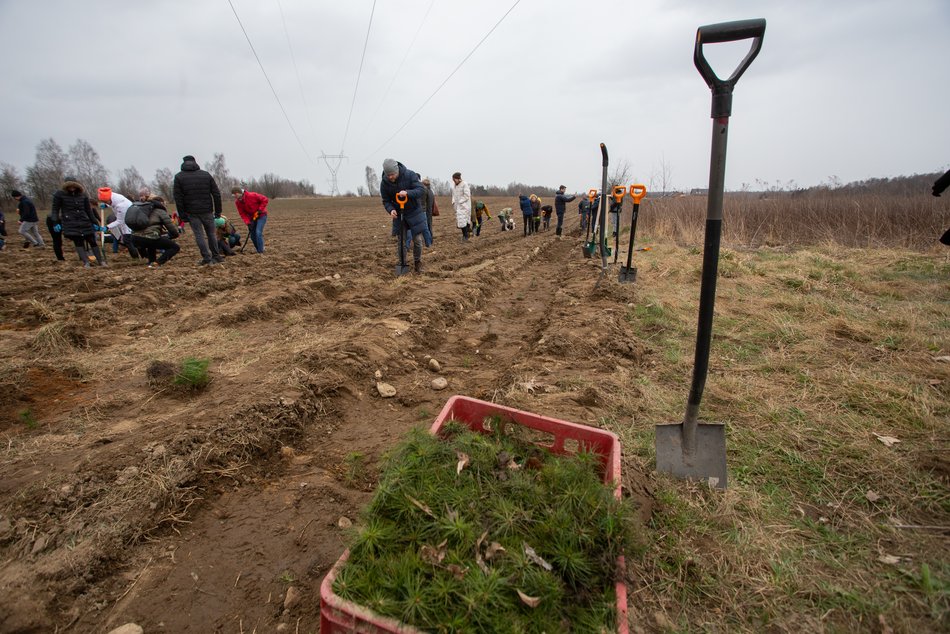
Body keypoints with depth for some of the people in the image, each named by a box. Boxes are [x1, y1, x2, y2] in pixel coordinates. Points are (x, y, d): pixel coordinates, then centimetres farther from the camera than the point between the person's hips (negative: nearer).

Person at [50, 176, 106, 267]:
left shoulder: (83, 195, 8)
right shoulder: (59, 195, 1)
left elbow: (89, 210, 12)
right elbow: (55, 209, 1)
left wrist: (95, 223, 8)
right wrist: (55, 223, -9)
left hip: (85, 222, 3)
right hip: (70, 224, -3)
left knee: (92, 241, 2)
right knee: (78, 242, -8)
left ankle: (101, 261, 7)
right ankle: (86, 262, -14)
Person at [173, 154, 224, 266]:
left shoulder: (179, 177, 1)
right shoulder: (206, 174, 5)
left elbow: (178, 198, -2)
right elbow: (216, 194, 2)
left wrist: (182, 215, 2)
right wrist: (218, 210, 6)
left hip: (192, 212, -1)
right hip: (207, 211, 2)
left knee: (199, 235, 2)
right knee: (211, 233, 13)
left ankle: (207, 258, -3)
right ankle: (215, 256, 16)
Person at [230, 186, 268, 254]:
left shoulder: (252, 195, -25)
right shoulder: (237, 202, -8)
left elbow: (265, 199, -17)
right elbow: (243, 214, -6)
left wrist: (260, 210, -22)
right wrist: (248, 223, -20)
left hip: (261, 215, -6)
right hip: (252, 218, 6)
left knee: (258, 233, -19)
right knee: (252, 235, 3)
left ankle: (261, 252, -15)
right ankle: (259, 250, 18)